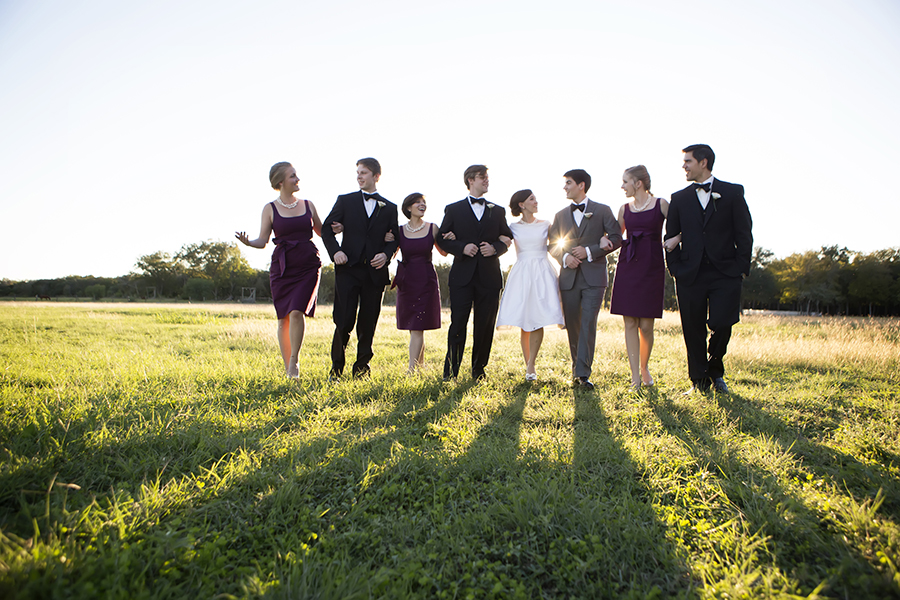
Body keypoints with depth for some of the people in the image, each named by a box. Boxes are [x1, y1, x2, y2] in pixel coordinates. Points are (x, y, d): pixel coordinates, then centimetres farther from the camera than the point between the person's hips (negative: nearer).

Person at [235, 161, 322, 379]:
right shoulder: (270, 209, 4)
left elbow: (322, 231, 18)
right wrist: (247, 242, -19)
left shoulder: (307, 205, 10)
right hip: (282, 267, 0)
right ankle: (287, 366, 17)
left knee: (297, 311, -17)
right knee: (284, 318, 3)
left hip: (308, 265, 0)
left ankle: (294, 360, 0)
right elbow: (262, 241, 2)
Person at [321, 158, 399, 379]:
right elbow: (326, 228, 8)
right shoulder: (345, 201, 11)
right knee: (345, 321, -7)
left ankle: (361, 368, 16)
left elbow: (395, 238, 13)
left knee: (368, 324, 3)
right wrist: (335, 251, -9)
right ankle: (336, 367, 10)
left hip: (375, 271, 1)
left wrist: (386, 254, -7)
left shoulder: (389, 208, 13)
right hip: (348, 268, -1)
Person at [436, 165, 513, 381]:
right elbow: (442, 240, 7)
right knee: (458, 323, -6)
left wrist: (494, 248, -5)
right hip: (462, 275, -2)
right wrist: (462, 248, -10)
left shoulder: (498, 211, 16)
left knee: (485, 324, 3)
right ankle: (451, 370, 4)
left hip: (489, 276, 2)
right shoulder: (453, 209, 10)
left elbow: (507, 240, 16)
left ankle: (479, 369, 17)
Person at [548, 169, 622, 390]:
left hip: (594, 277, -4)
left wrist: (589, 251, -11)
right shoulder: (560, 215, 16)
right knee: (572, 325, 7)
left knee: (588, 324, -12)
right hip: (569, 278, 4)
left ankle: (583, 374, -13)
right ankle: (577, 369, 21)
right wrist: (564, 256, -6)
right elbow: (553, 244, 15)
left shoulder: (602, 211, 5)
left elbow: (616, 239, 0)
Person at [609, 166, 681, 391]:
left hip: (652, 266, -3)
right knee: (630, 323, -1)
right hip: (628, 265, 3)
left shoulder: (661, 205, 2)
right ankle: (635, 376, 4)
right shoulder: (625, 209, 12)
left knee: (646, 324, -1)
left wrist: (676, 238, -15)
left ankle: (644, 368, 24)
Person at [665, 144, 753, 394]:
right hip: (690, 275, 2)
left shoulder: (733, 192, 7)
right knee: (693, 330, 2)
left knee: (721, 324, -10)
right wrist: (675, 268, 2)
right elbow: (670, 237, 13)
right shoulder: (679, 198, 12)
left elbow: (744, 233, 4)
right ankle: (699, 381, 17)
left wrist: (741, 268, -3)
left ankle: (715, 371, 18)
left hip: (725, 273, -2)